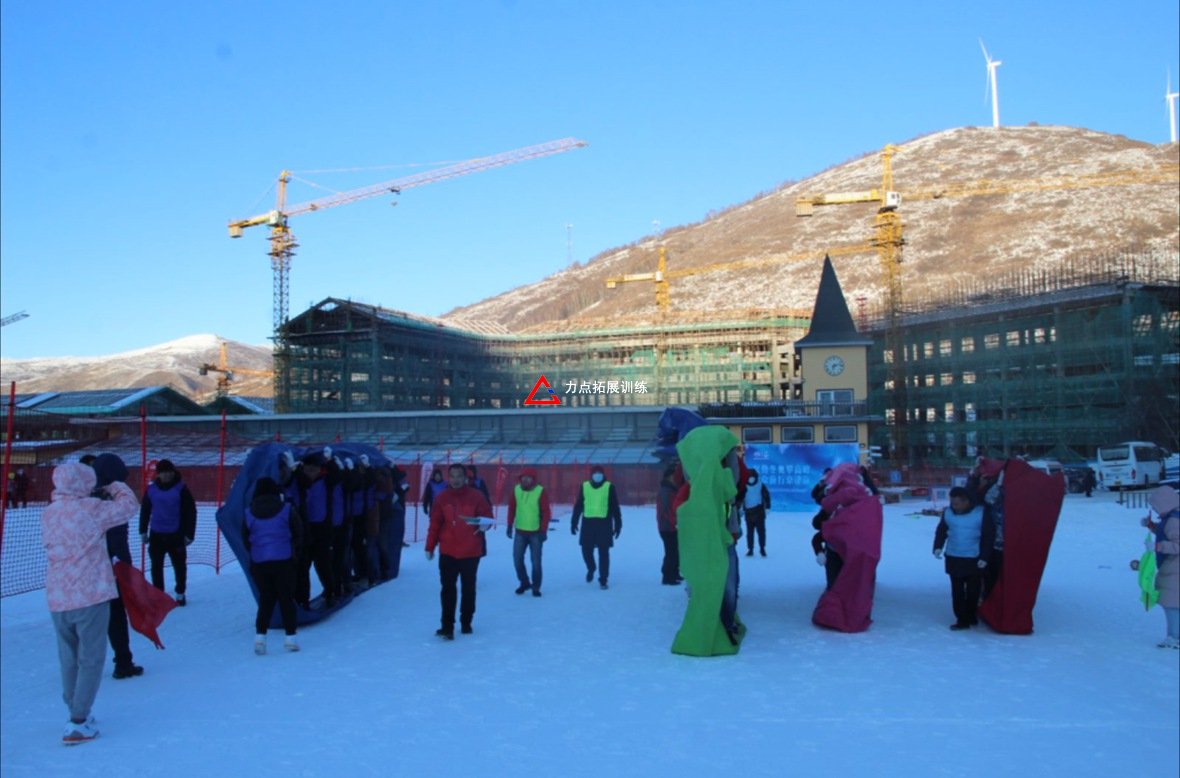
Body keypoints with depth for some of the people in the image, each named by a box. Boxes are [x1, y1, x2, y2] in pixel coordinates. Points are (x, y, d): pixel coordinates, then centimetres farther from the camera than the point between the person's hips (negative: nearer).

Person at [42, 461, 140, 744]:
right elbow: (129, 505, -2)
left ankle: (77, 713, 29)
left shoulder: (48, 514, 6)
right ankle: (77, 724, 2)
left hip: (57, 599, 6)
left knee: (69, 659, 18)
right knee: (90, 660, 3)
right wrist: (114, 487, 14)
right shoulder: (91, 509, -12)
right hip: (91, 596, -6)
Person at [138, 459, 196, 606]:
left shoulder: (181, 489, -8)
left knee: (179, 564, 6)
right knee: (156, 566, 8)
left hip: (176, 535, -3)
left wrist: (189, 534, -7)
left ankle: (180, 593, 21)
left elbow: (191, 512, -6)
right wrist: (143, 531, 8)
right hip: (156, 534, 3)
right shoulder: (151, 489, 1)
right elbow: (145, 510, 10)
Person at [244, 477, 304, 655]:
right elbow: (298, 534, 2)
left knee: (266, 598, 14)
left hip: (258, 563, 2)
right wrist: (294, 553, 15)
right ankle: (290, 636, 5)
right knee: (286, 598, 6)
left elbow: (245, 539, 8)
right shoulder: (287, 509, -3)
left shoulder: (249, 513, 3)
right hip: (284, 560, -2)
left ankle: (260, 635, 4)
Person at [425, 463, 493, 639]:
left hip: (471, 551, 0)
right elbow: (435, 524, 2)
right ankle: (447, 626, 3)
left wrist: (484, 523, -26)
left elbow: (487, 515, -2)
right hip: (447, 552, 1)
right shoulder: (442, 498, 0)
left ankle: (466, 622, 27)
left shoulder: (476, 496, -6)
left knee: (468, 588, 12)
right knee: (448, 589, -1)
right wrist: (430, 547, 3)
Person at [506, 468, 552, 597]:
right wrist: (510, 526, 6)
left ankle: (536, 587, 15)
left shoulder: (540, 491, -10)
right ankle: (524, 582, 24)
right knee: (517, 559, 5)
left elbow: (546, 512, -9)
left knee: (535, 561, 1)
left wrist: (543, 530, -13)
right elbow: (511, 508, 9)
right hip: (520, 531, 4)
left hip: (535, 532, -3)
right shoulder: (516, 490, 1)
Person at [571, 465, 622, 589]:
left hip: (604, 523, -2)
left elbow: (615, 507, 3)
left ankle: (603, 580, 8)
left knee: (603, 553, 0)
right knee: (586, 549, 4)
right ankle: (591, 568, 35)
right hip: (588, 522, 2)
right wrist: (574, 522, 8)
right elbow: (578, 506, 10)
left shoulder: (609, 487, 1)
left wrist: (618, 525, 1)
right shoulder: (585, 486, 6)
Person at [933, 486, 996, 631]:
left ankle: (971, 617, 26)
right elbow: (941, 532, 10)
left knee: (973, 591, 9)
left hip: (974, 560, -2)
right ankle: (962, 619, 7)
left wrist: (984, 556, -7)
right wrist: (938, 547, -5)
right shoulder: (948, 513, 0)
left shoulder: (981, 513, -9)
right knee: (957, 591, 2)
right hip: (953, 559, 2)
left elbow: (989, 536, -4)